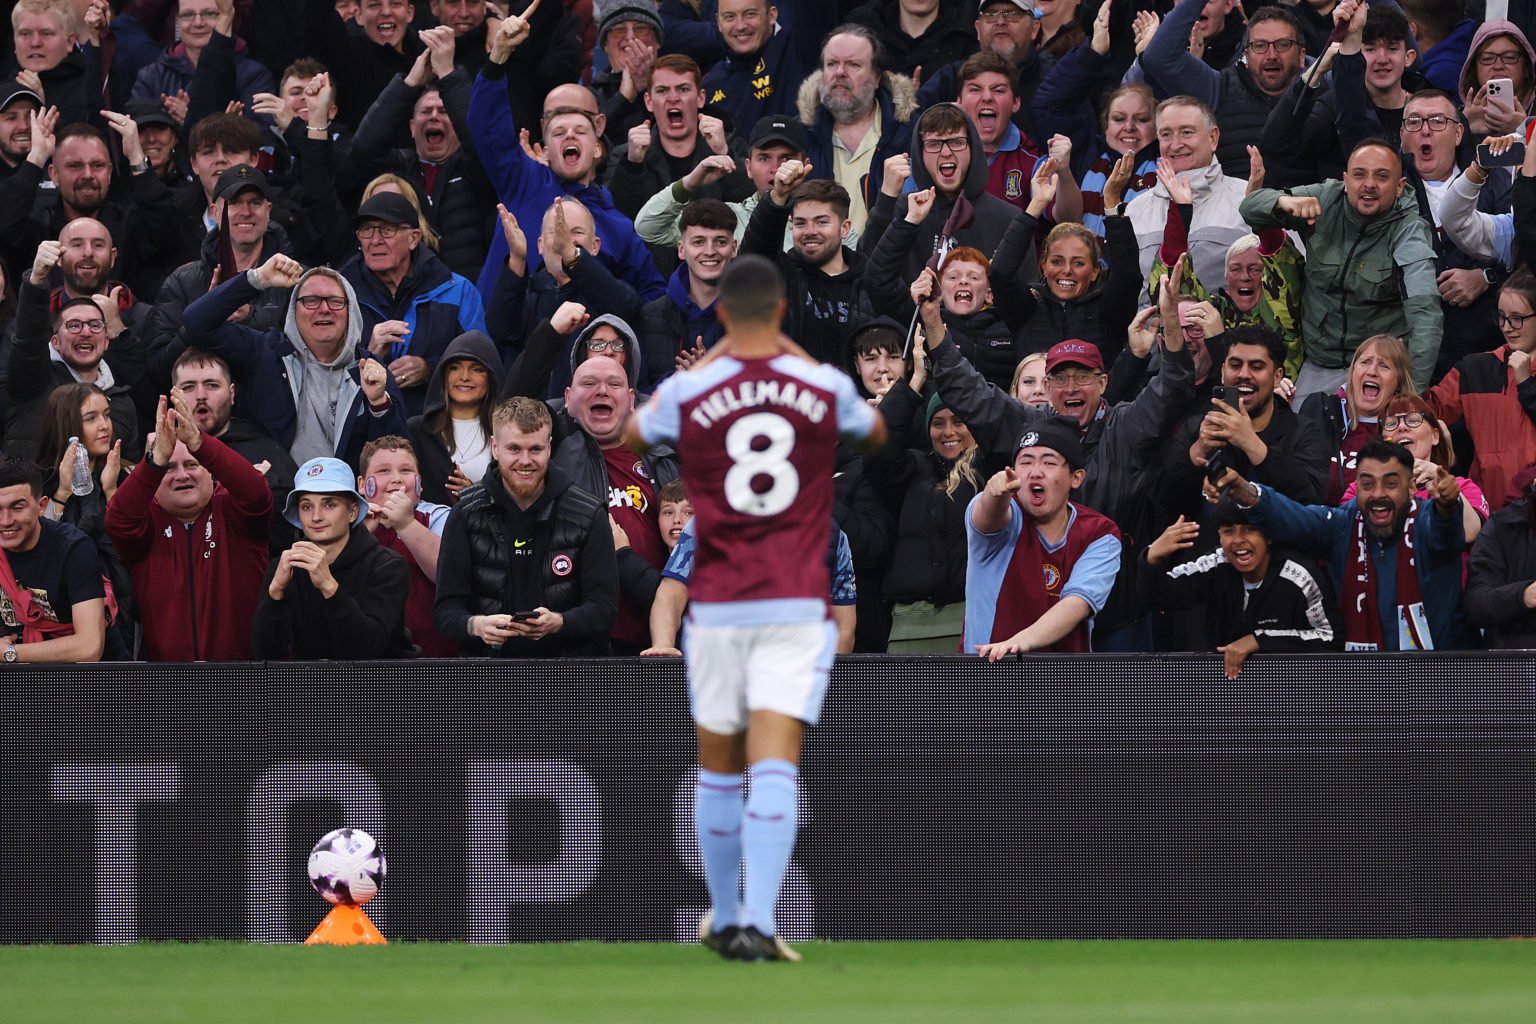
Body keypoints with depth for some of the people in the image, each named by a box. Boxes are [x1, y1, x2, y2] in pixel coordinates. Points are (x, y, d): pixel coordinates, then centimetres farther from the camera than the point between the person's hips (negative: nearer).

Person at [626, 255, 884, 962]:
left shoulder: (689, 392, -3)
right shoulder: (825, 388, -1)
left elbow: (630, 435, 20)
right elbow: (876, 434, 23)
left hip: (715, 605, 1)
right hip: (797, 606, -1)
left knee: (719, 765, 16)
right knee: (774, 763, -9)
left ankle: (724, 920, 29)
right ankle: (757, 925, -24)